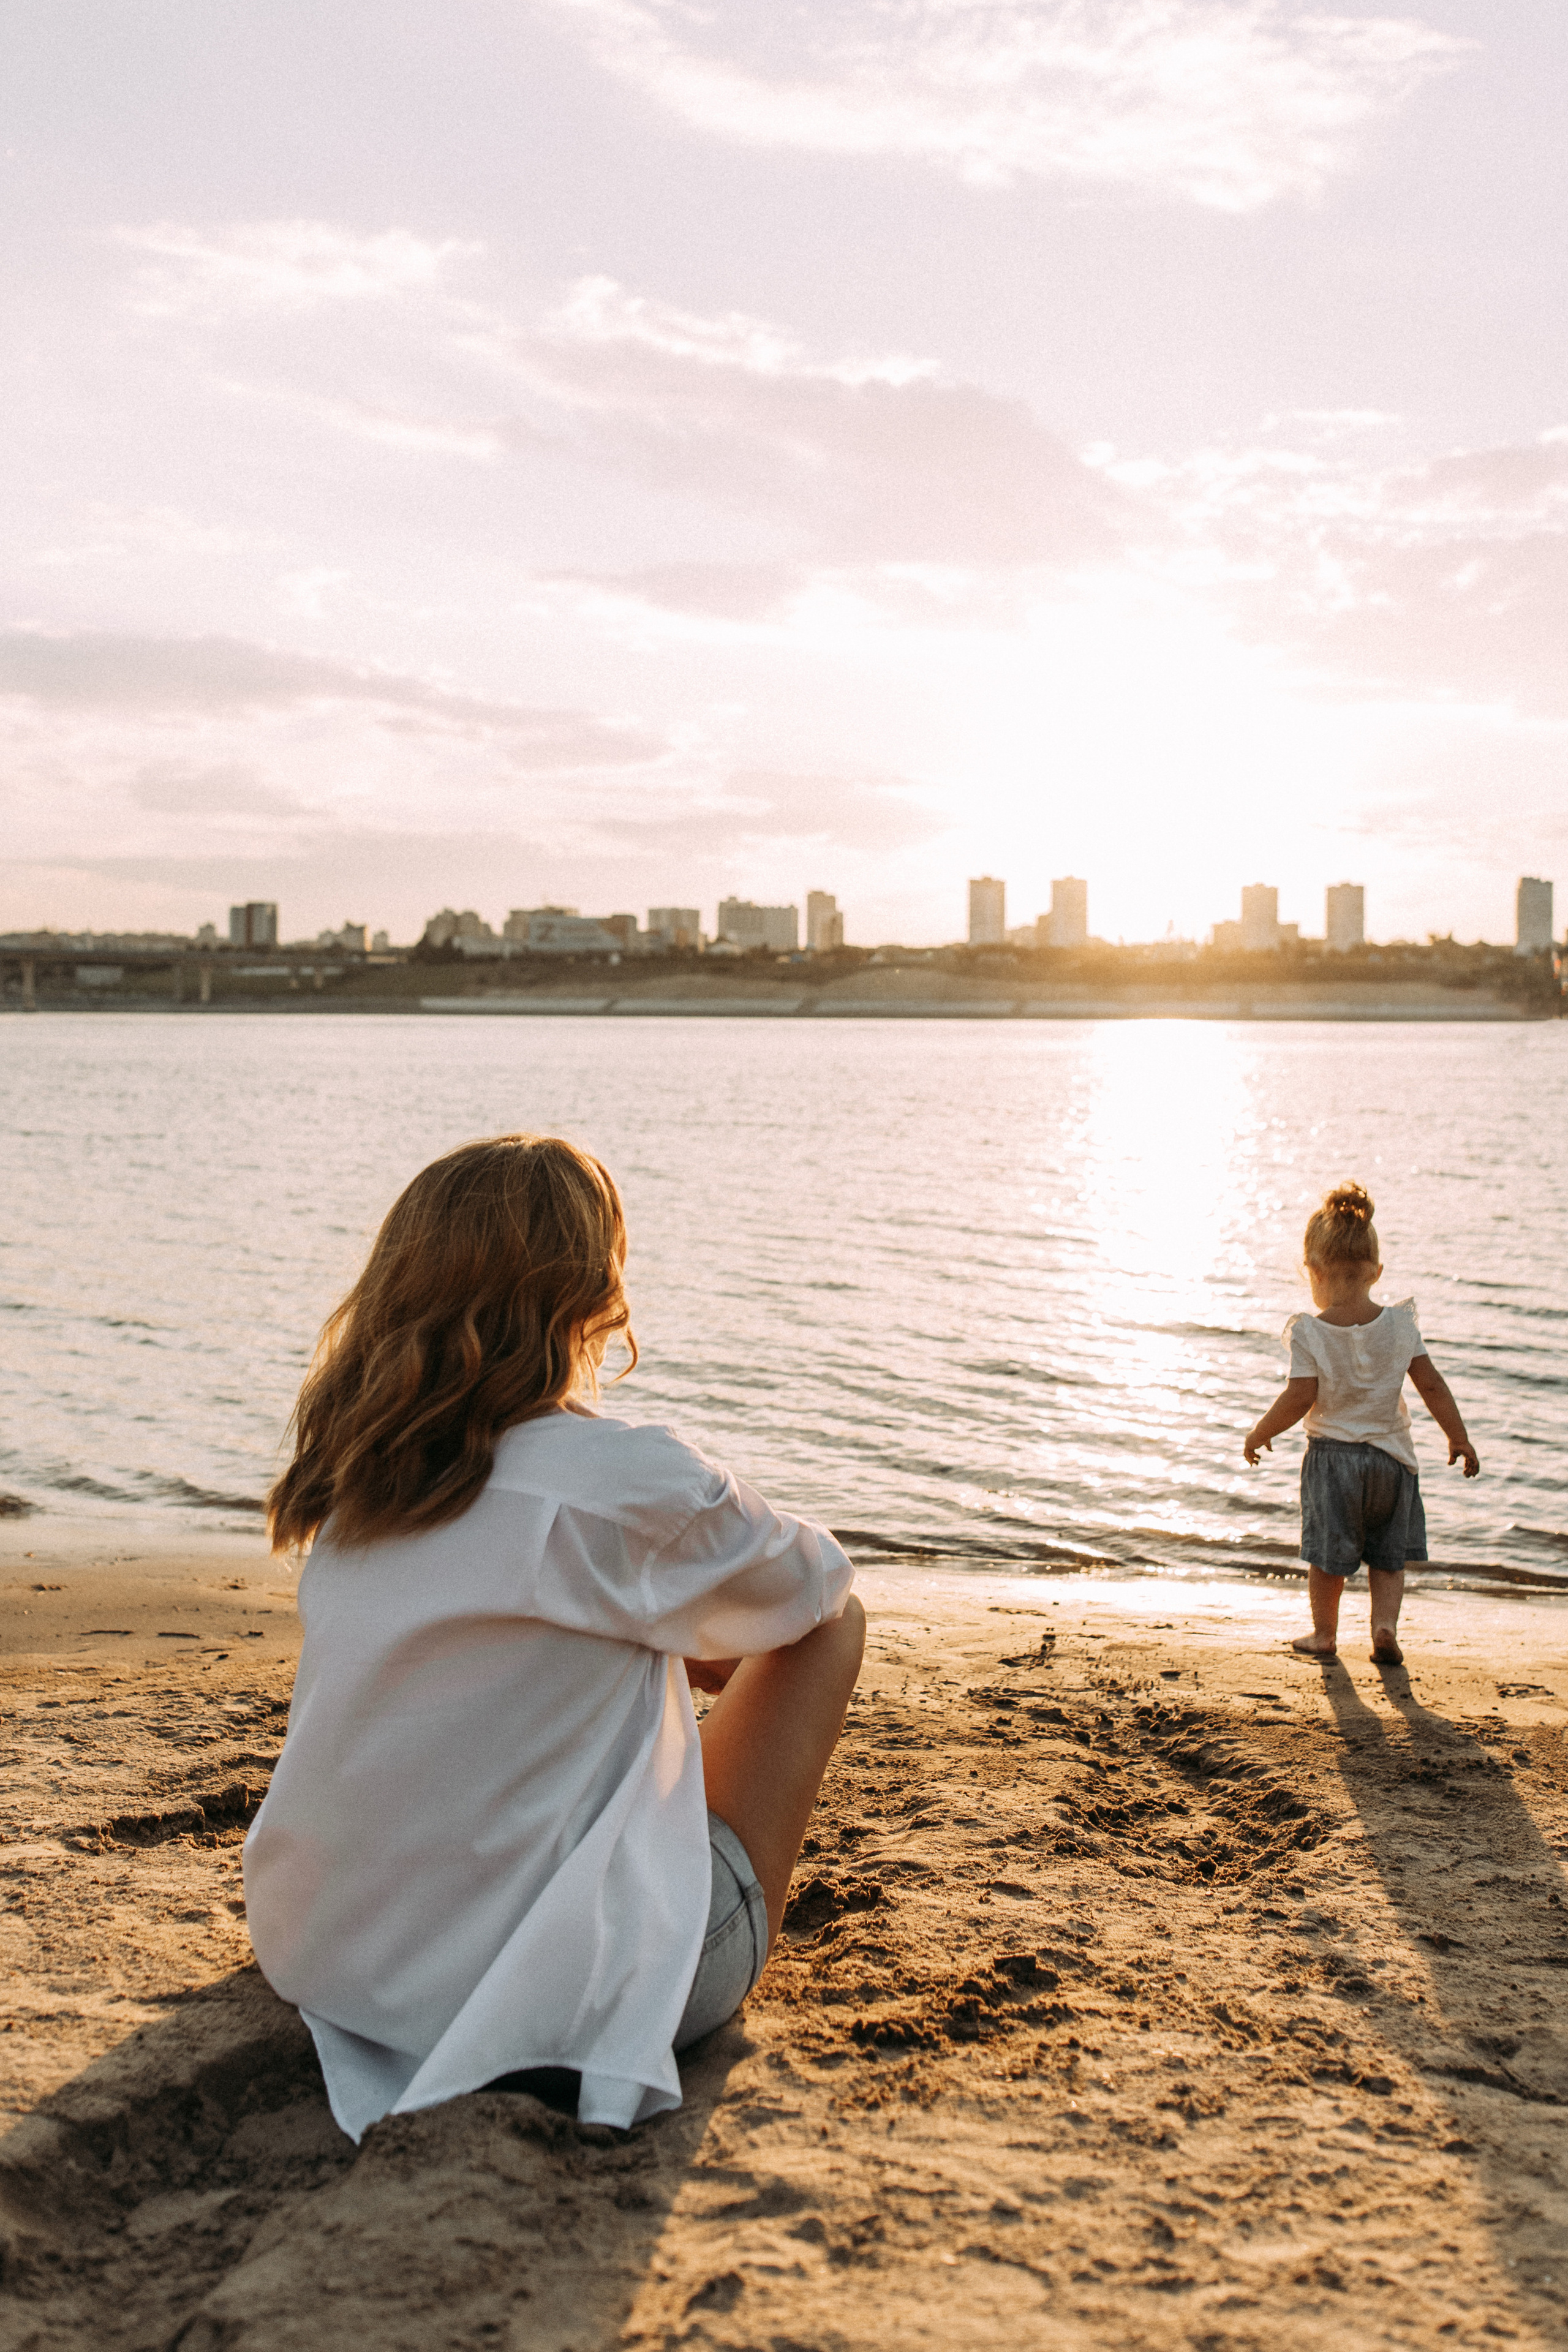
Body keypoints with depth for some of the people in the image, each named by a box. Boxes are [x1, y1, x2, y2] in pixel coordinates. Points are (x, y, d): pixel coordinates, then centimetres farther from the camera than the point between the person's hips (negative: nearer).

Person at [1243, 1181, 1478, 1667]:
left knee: (1328, 1554, 12)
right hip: (1391, 1454, 2)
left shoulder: (1309, 1333, -15)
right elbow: (1432, 1385, -2)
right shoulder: (1401, 1325, -5)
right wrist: (1459, 1439, 9)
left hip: (1332, 1455, -2)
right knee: (1389, 1556, 15)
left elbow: (1300, 1398, -18)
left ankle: (1324, 1633, 24)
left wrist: (1259, 1435, -3)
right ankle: (1385, 1625, 1)